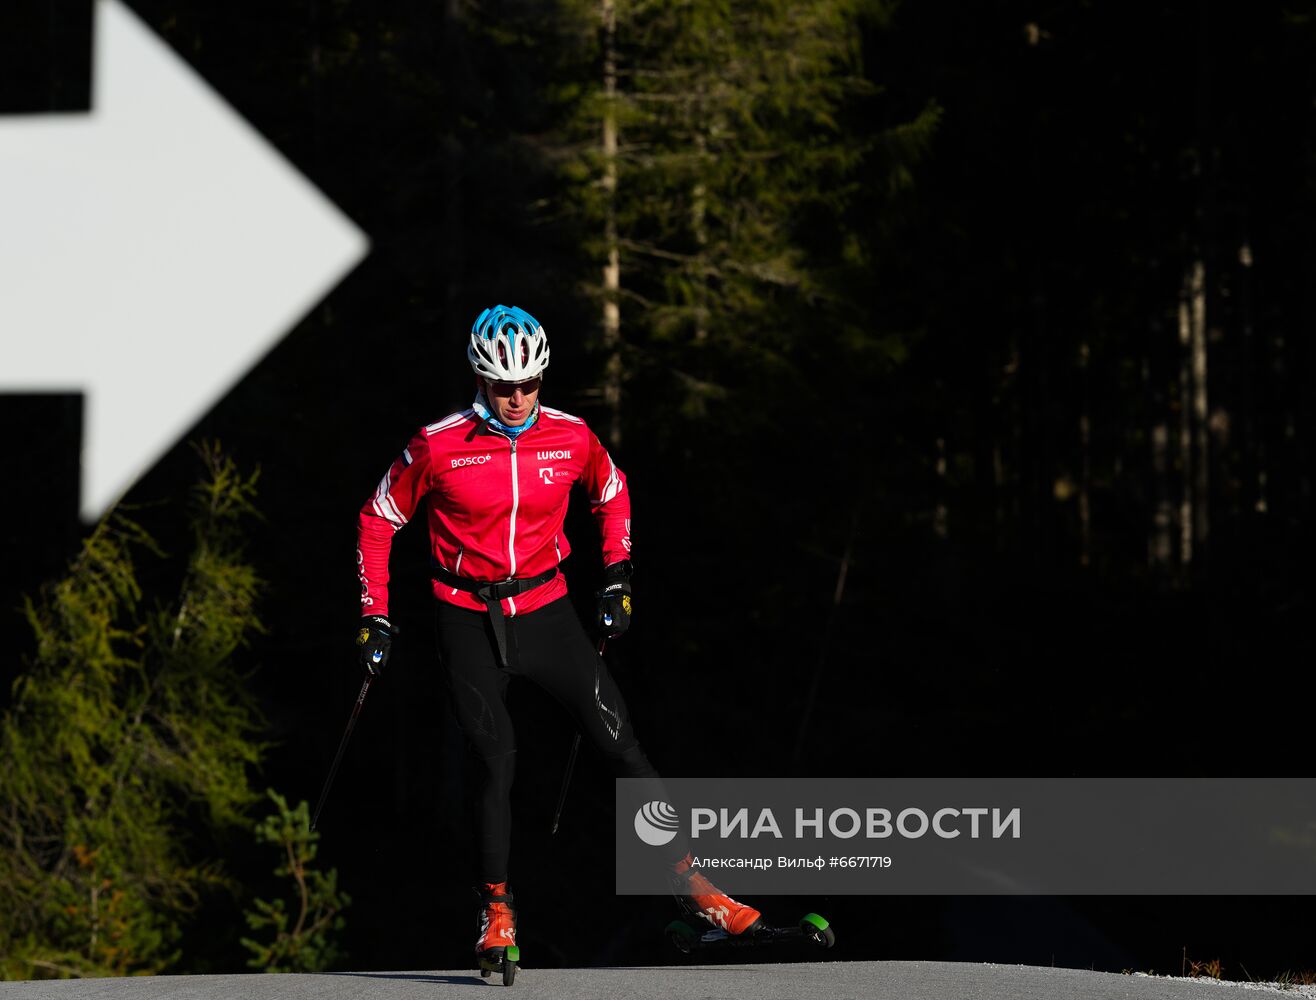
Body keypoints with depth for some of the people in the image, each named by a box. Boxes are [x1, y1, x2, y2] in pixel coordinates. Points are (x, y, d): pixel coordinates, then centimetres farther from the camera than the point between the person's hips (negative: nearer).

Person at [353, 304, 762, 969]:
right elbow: (379, 521, 2)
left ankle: (688, 882, 4)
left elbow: (612, 494, 18)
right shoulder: (437, 447, -12)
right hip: (469, 621, -2)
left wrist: (616, 578, 12)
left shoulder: (570, 438, -4)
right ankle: (496, 913, 2)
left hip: (546, 612, 2)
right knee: (496, 763, -12)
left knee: (621, 746, -3)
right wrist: (375, 614, 0)